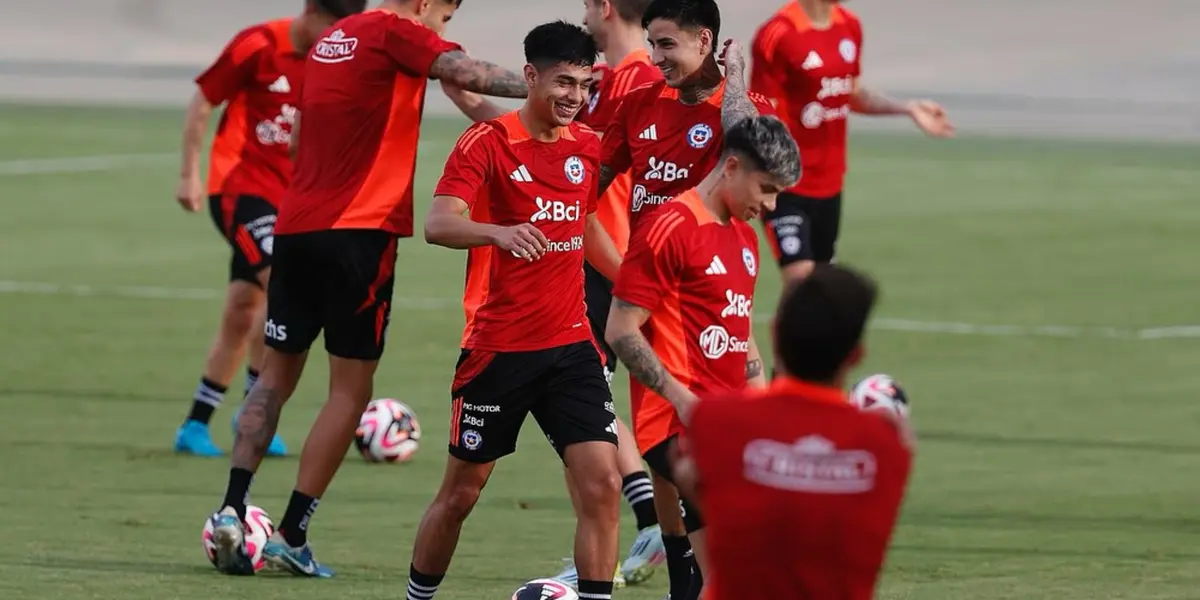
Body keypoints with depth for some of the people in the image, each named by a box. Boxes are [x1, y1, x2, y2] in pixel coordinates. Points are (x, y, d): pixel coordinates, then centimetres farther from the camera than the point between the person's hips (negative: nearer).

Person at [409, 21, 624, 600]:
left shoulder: (588, 147, 7)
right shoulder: (487, 143, -10)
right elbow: (438, 225, -24)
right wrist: (498, 232, -43)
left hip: (572, 345, 4)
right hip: (498, 349, -4)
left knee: (602, 482, -10)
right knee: (462, 491, 7)